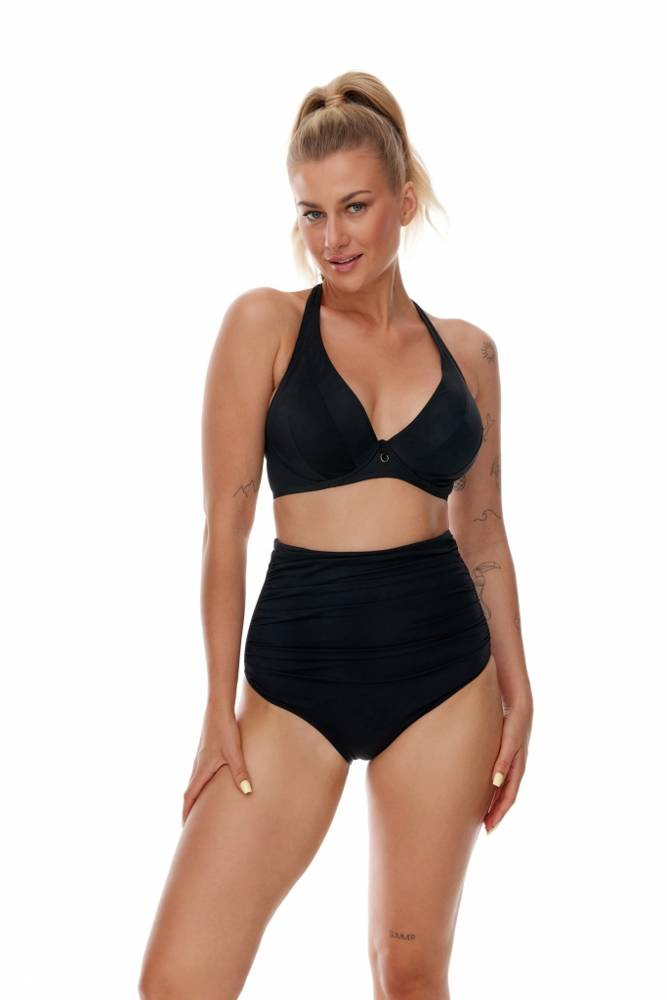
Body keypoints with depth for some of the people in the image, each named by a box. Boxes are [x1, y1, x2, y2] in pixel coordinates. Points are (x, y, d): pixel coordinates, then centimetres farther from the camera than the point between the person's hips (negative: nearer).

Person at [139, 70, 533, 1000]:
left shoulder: (467, 349, 7)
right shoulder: (265, 322, -2)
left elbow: (484, 533, 14)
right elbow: (226, 526, -3)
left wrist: (517, 690, 11)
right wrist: (221, 707, -5)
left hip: (444, 672, 2)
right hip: (298, 672, -2)